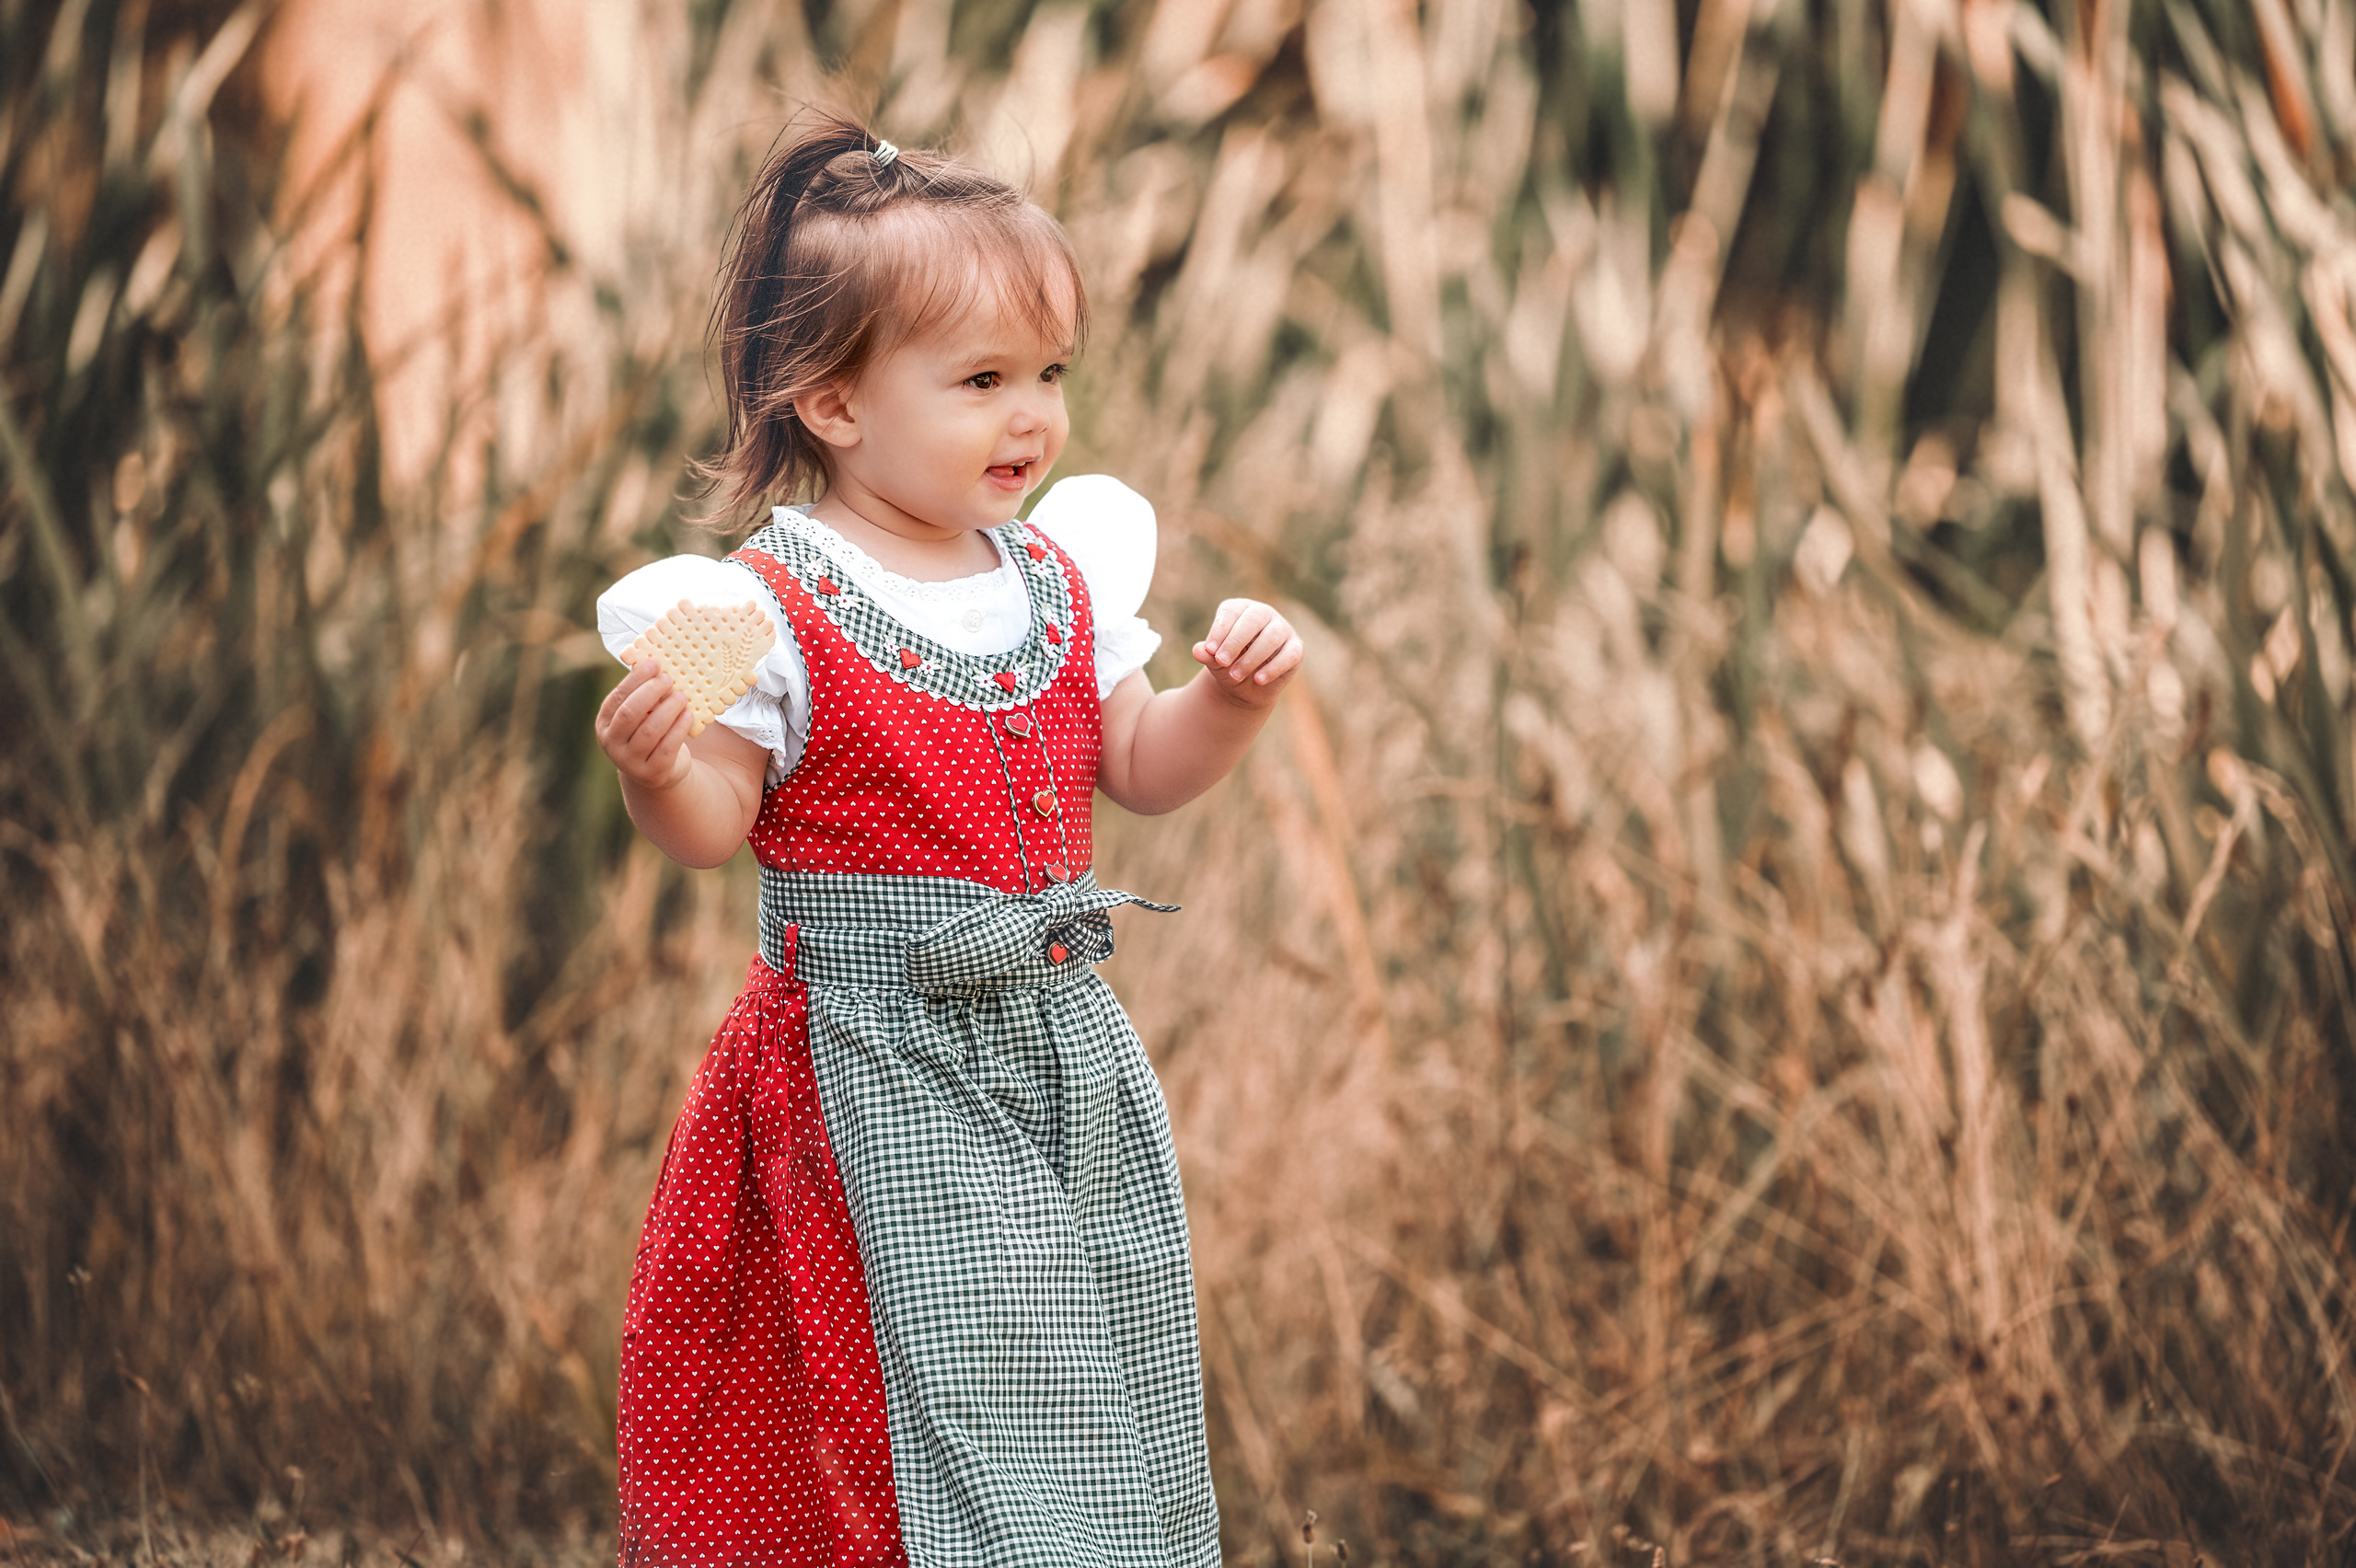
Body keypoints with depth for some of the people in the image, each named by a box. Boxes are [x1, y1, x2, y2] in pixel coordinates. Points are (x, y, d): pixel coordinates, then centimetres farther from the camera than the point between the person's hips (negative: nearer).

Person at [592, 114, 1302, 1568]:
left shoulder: (1061, 582, 7)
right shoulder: (769, 608, -11)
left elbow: (1141, 769, 14)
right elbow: (712, 830, -10)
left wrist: (1230, 699, -4)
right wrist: (660, 769, -31)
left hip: (1066, 1050, 6)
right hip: (880, 1072, -6)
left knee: (1107, 1381, 11)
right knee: (960, 1369, -10)